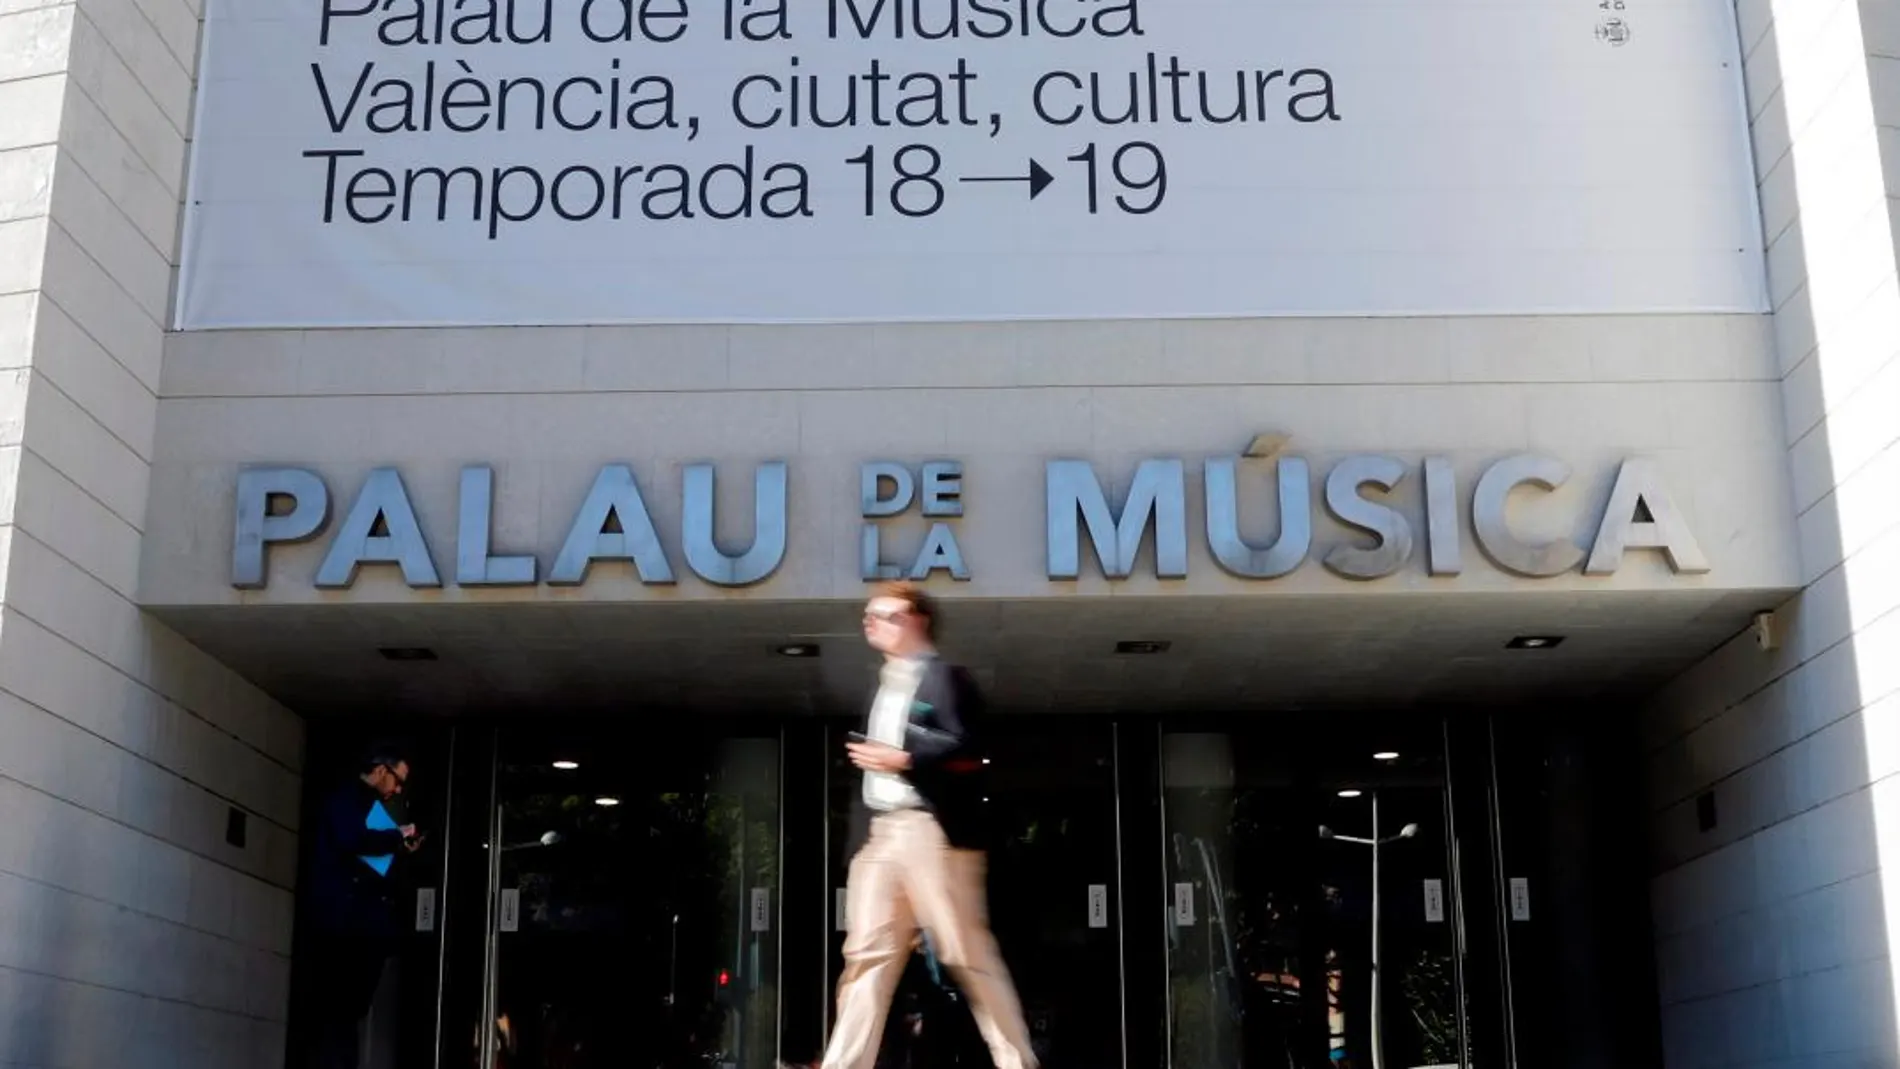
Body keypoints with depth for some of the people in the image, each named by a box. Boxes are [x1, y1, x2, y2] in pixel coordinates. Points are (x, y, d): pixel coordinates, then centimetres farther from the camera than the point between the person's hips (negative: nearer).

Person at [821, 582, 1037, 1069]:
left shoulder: (945, 677, -2)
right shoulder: (883, 683, 23)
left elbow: (964, 751, -13)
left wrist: (903, 760, -18)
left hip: (934, 831, -7)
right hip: (878, 832, 8)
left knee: (968, 953, -5)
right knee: (867, 954, 2)